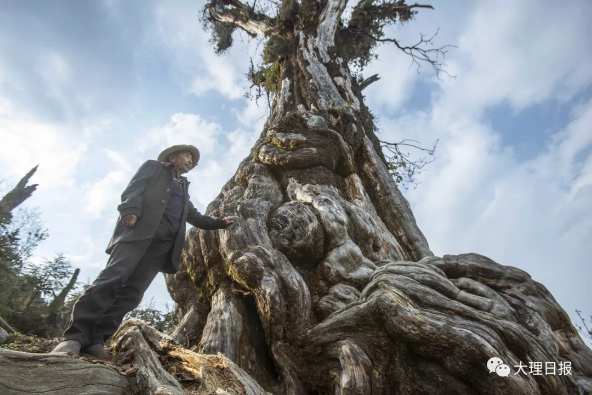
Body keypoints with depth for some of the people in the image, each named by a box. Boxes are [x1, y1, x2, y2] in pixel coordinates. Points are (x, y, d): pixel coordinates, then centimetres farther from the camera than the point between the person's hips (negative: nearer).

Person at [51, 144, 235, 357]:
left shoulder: (183, 187, 37)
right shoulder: (153, 166, 21)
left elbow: (194, 216, 39)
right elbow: (133, 189, 3)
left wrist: (220, 223, 33)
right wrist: (130, 210, -16)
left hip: (164, 240, 5)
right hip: (140, 228, -5)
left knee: (133, 291, -9)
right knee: (112, 278, -20)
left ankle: (95, 340, -10)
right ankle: (75, 337, -17)